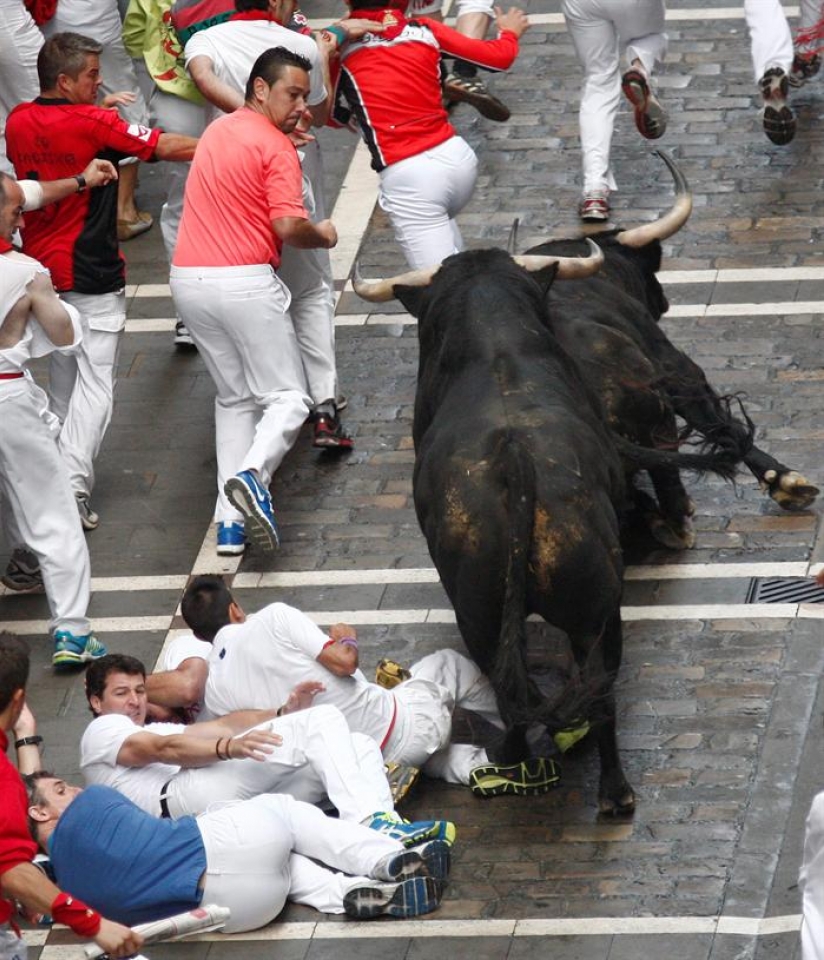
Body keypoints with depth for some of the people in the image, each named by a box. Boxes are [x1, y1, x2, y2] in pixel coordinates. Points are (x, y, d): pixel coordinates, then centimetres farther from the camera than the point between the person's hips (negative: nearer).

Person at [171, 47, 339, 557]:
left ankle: (231, 522, 8)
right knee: (288, 397, 2)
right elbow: (289, 227, -19)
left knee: (234, 396, 18)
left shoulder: (218, 129, 15)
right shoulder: (276, 149, -10)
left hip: (188, 280, 7)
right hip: (244, 281, -7)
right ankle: (252, 474, -26)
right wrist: (324, 235, 1)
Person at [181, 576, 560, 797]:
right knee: (448, 664, 24)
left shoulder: (215, 691, -1)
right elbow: (343, 661, -20)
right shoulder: (272, 620, -15)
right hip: (400, 726, -5)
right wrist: (347, 639, 2)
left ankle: (473, 766, 9)